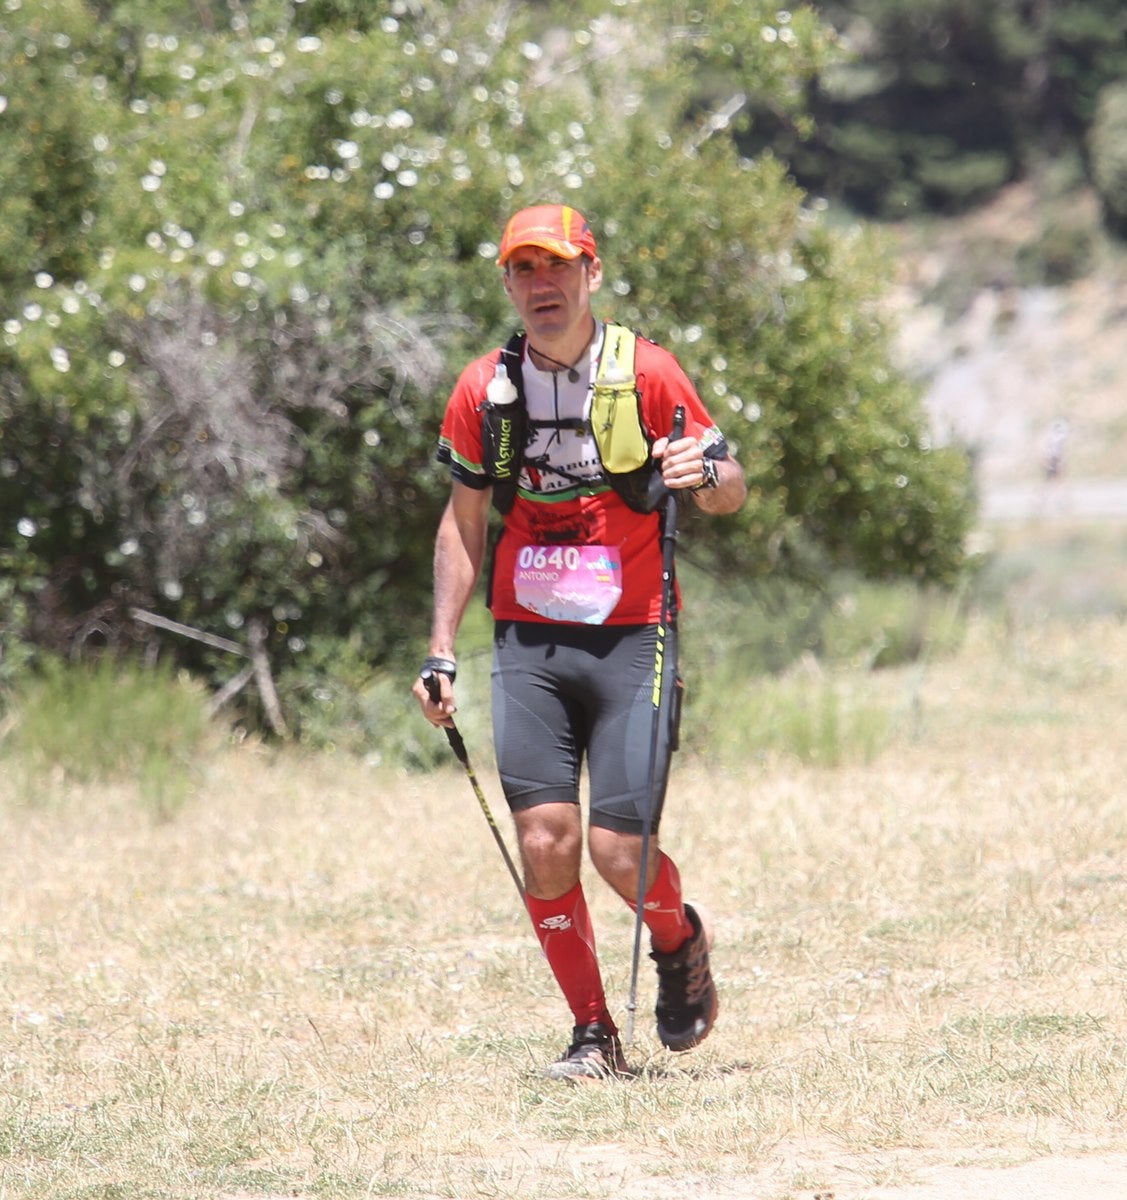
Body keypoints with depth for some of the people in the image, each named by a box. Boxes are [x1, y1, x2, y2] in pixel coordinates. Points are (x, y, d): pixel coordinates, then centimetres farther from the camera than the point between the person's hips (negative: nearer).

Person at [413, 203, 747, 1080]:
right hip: (528, 645, 2)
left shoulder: (646, 374, -4)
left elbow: (730, 491, 2)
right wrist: (442, 652, 11)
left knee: (619, 852, -8)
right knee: (545, 840, -9)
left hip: (631, 641, -2)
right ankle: (594, 1034, 6)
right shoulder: (485, 391, 4)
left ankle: (681, 941, 26)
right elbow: (463, 522, 16)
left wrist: (706, 473, -23)